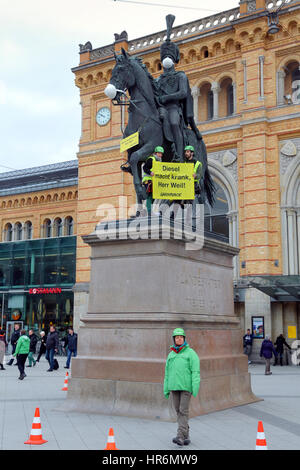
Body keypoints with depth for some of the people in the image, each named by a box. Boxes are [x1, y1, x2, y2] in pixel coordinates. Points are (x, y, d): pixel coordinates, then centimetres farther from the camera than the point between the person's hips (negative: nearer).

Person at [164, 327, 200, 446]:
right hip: (174, 386, 5)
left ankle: (181, 436, -12)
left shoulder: (190, 353, -1)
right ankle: (186, 433, 19)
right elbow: (167, 373, 16)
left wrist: (195, 387, -16)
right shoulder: (171, 354, 14)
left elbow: (195, 371, -7)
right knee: (178, 410, 7)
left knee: (183, 411, -9)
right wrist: (166, 389, 13)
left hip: (186, 386, -5)